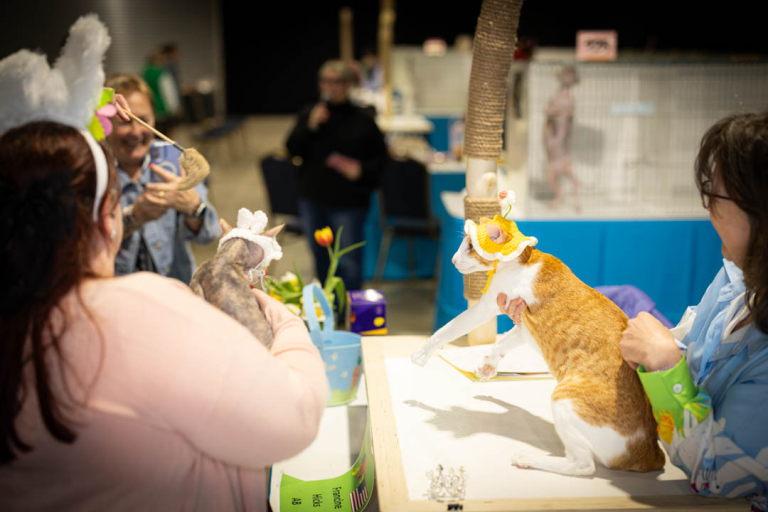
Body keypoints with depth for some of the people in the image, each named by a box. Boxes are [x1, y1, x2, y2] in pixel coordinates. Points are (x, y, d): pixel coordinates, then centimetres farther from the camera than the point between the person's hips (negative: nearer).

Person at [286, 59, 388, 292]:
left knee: (349, 259, -2)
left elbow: (380, 156, 1)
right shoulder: (309, 114, 4)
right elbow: (292, 148, -5)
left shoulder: (362, 120, -4)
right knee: (321, 256, 17)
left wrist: (362, 170, -16)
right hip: (312, 197, 4)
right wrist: (310, 126, -17)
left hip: (349, 202, -4)